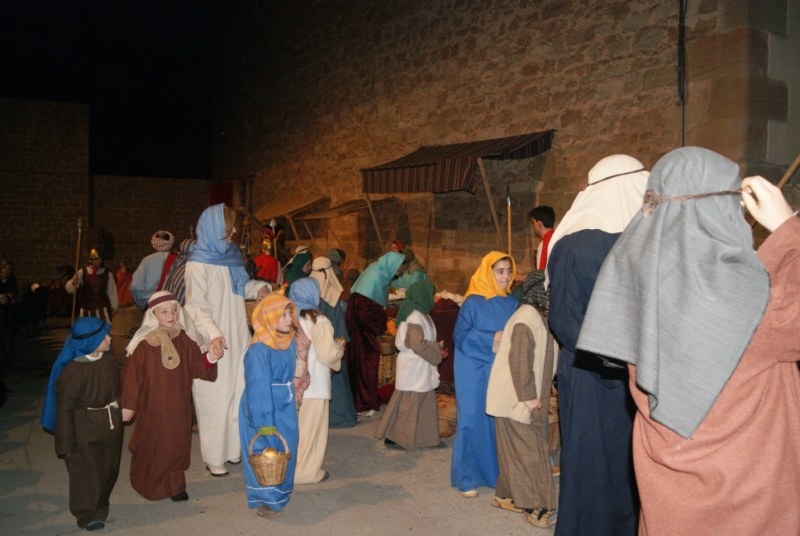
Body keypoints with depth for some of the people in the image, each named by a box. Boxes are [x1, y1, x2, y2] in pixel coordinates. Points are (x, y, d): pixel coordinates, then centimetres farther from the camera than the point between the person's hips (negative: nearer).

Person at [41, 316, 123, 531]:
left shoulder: (109, 361, -4)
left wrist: (118, 414, 13)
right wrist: (67, 443, -13)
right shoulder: (72, 371, -24)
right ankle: (87, 514, 26)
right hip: (85, 430, -7)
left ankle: (100, 506, 41)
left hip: (111, 426, 7)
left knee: (109, 470, 19)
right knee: (86, 473, 7)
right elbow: (65, 409, -17)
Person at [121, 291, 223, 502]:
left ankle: (175, 484, 24)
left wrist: (210, 358, -19)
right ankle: (151, 485, 26)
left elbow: (197, 368, 1)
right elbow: (132, 376, -10)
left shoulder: (185, 340, 1)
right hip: (152, 407, -3)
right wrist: (128, 405, -9)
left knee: (177, 446, 8)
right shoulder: (144, 344, -11)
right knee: (152, 448, 7)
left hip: (178, 408, 3)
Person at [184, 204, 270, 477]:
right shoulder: (198, 264, -13)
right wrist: (212, 332, -33)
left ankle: (233, 447, 24)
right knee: (215, 399, 0)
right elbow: (196, 305, -19)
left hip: (237, 338, 7)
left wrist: (257, 288, 1)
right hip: (215, 342, -7)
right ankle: (214, 457, 12)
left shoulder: (229, 255, 10)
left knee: (238, 394, 10)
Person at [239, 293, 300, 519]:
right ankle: (265, 500, 21)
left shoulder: (289, 343, 2)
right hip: (264, 409, -7)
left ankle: (280, 494, 34)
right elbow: (258, 388, -22)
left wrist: (292, 405, 14)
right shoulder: (259, 349, -21)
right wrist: (264, 421, -21)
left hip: (285, 408, 7)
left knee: (286, 452, 15)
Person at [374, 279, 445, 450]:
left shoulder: (421, 314, 12)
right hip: (413, 366, -10)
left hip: (421, 367, 10)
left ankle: (428, 437, 22)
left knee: (426, 402, 14)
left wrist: (436, 348, 2)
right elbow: (417, 344, -24)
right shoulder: (414, 317, -19)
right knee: (408, 402, -3)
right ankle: (393, 437, 6)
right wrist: (437, 348, -12)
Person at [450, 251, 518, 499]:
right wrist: (491, 339, -19)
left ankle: (498, 472, 21)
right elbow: (460, 335, -11)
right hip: (475, 370, -4)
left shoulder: (512, 303, 7)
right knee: (472, 421, -1)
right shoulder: (473, 302, -6)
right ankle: (466, 478, 9)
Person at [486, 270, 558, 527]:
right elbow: (519, 359, -23)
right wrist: (528, 396, -22)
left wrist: (533, 395, 12)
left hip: (526, 396, 9)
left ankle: (507, 495, 23)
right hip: (516, 397, -9)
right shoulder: (527, 317, -17)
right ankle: (534, 506, 4)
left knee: (519, 449, 14)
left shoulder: (537, 316, 13)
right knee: (527, 450, -3)